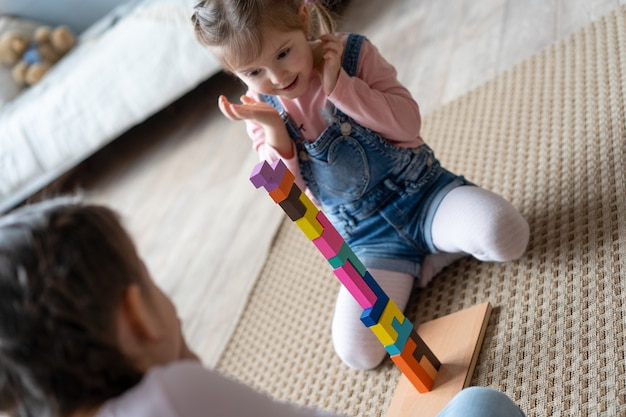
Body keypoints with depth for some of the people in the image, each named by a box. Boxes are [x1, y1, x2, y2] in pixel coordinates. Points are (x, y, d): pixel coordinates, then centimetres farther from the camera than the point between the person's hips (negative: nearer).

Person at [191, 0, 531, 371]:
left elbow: (408, 123, -13)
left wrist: (338, 86, -21)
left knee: (504, 234, -31)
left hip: (422, 190, -1)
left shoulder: (352, 53, -8)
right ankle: (418, 260, 9)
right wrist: (272, 129, -20)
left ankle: (426, 257, 1)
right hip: (367, 237, 2)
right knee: (357, 352, -12)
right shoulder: (261, 111, -3)